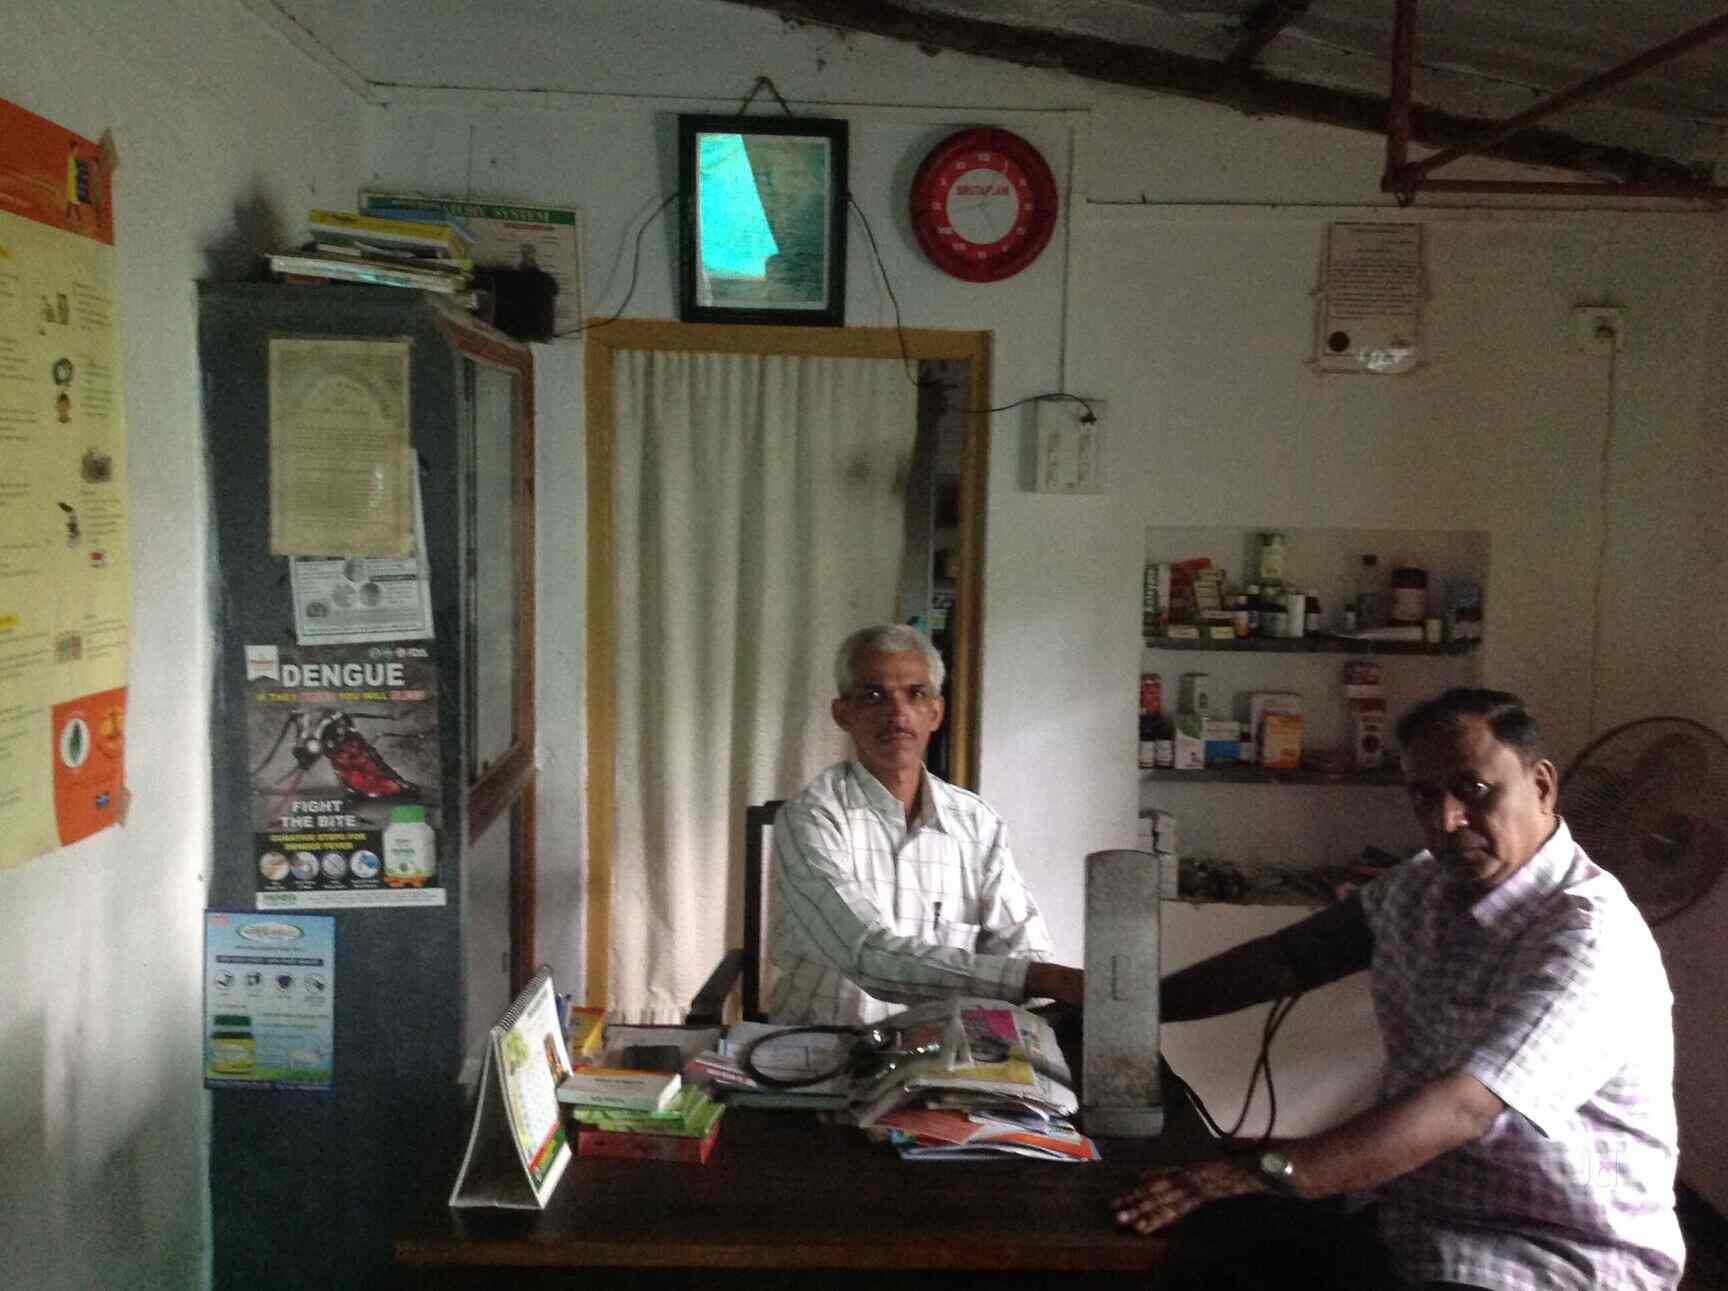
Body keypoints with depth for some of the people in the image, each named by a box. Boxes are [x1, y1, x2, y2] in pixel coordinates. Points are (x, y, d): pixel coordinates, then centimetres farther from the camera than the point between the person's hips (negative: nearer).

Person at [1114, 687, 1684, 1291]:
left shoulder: (1588, 938, -21)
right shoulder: (1423, 885, 4)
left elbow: (1462, 1108, -30)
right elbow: (1292, 956, 10)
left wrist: (1267, 1174, -37)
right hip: (1413, 1227, 7)